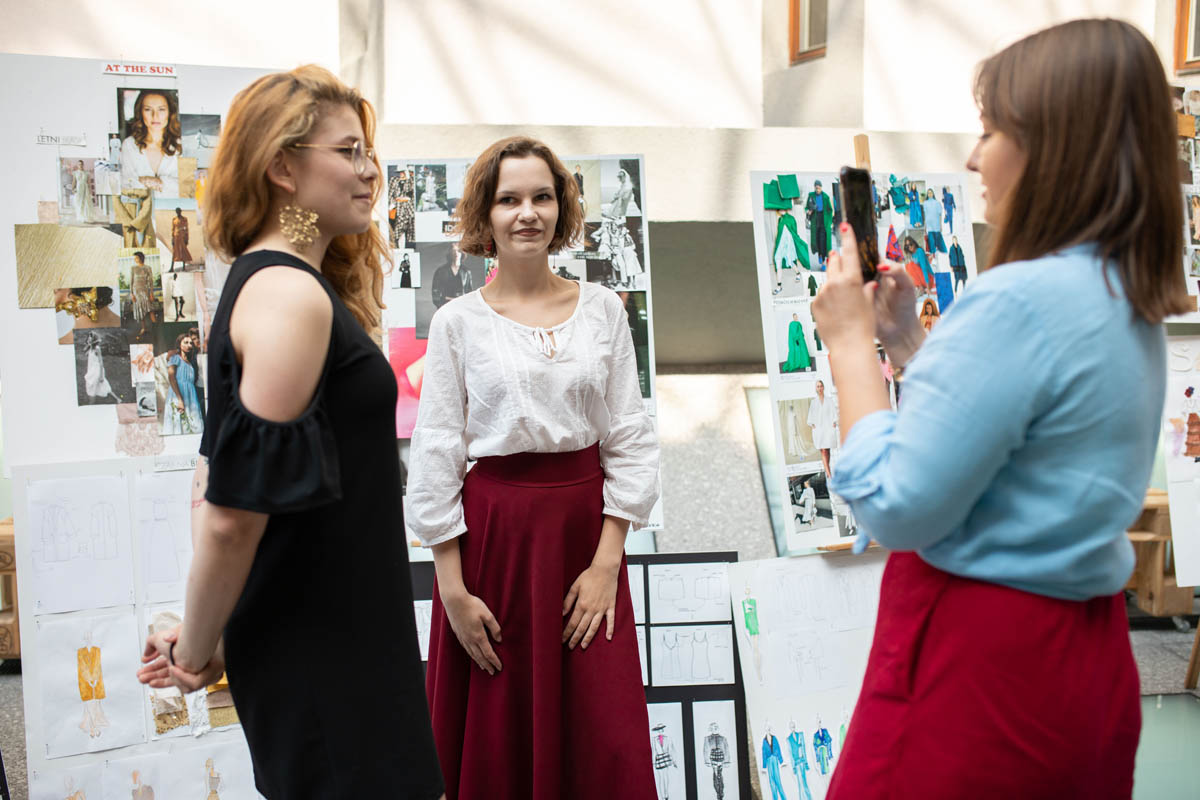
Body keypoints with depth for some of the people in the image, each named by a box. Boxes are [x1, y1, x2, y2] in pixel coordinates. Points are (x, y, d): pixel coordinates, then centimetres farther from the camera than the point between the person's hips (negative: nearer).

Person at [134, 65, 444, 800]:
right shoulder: (291, 297, -20)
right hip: (319, 649, -9)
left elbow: (220, 473, 13)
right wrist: (198, 651, -11)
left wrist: (206, 639, 11)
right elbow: (234, 511, -24)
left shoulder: (266, 281, 11)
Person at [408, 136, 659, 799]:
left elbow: (630, 438, 3)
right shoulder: (458, 322, -1)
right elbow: (435, 455, -2)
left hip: (587, 526, 2)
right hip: (492, 528, -1)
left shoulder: (601, 309, 4)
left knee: (604, 739, 5)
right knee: (494, 742, 7)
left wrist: (607, 562, -5)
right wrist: (453, 591, -7)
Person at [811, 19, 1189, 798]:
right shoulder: (1132, 303, 6)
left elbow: (895, 506, -22)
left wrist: (851, 341, -12)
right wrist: (907, 339, 11)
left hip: (977, 663, -9)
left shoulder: (1018, 301, -24)